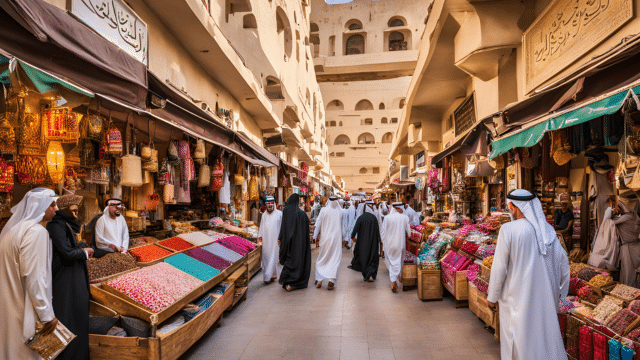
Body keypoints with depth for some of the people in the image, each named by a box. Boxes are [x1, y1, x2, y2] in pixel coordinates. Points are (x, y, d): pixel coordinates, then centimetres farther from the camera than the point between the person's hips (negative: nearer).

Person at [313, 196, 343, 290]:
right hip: (337, 238, 1)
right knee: (335, 260, 5)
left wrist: (315, 236, 8)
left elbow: (318, 223, -2)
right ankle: (331, 281, 0)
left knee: (322, 259, 12)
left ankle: (319, 280, 10)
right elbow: (342, 226, 10)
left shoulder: (324, 210, -6)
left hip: (326, 238, -1)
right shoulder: (339, 211, 0)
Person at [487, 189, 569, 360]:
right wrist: (559, 291, 17)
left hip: (518, 296, -5)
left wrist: (492, 297, -4)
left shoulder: (508, 230, -19)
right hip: (545, 294, 5)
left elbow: (499, 267, -16)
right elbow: (562, 261, 4)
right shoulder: (547, 229, -2)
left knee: (519, 339, 11)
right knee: (546, 332, 21)